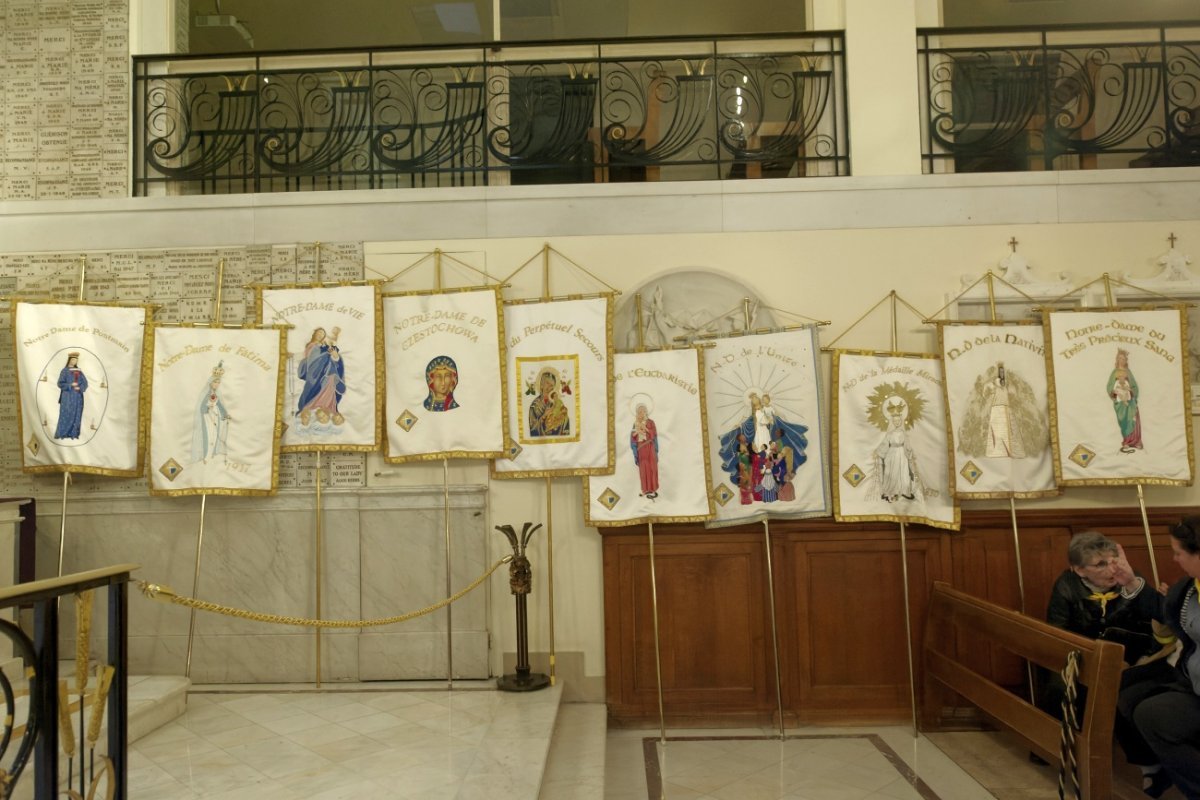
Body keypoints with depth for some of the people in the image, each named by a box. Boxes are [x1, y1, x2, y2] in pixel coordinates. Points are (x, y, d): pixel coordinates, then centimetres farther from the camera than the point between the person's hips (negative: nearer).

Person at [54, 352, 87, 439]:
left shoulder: (79, 371, 11)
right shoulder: (64, 371, -2)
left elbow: (85, 383, 7)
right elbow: (60, 384, -7)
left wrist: (79, 388, -11)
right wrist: (71, 385, -19)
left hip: (78, 396, 4)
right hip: (67, 396, -4)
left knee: (76, 415, 2)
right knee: (66, 415, -6)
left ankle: (73, 434, 6)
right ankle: (61, 434, 0)